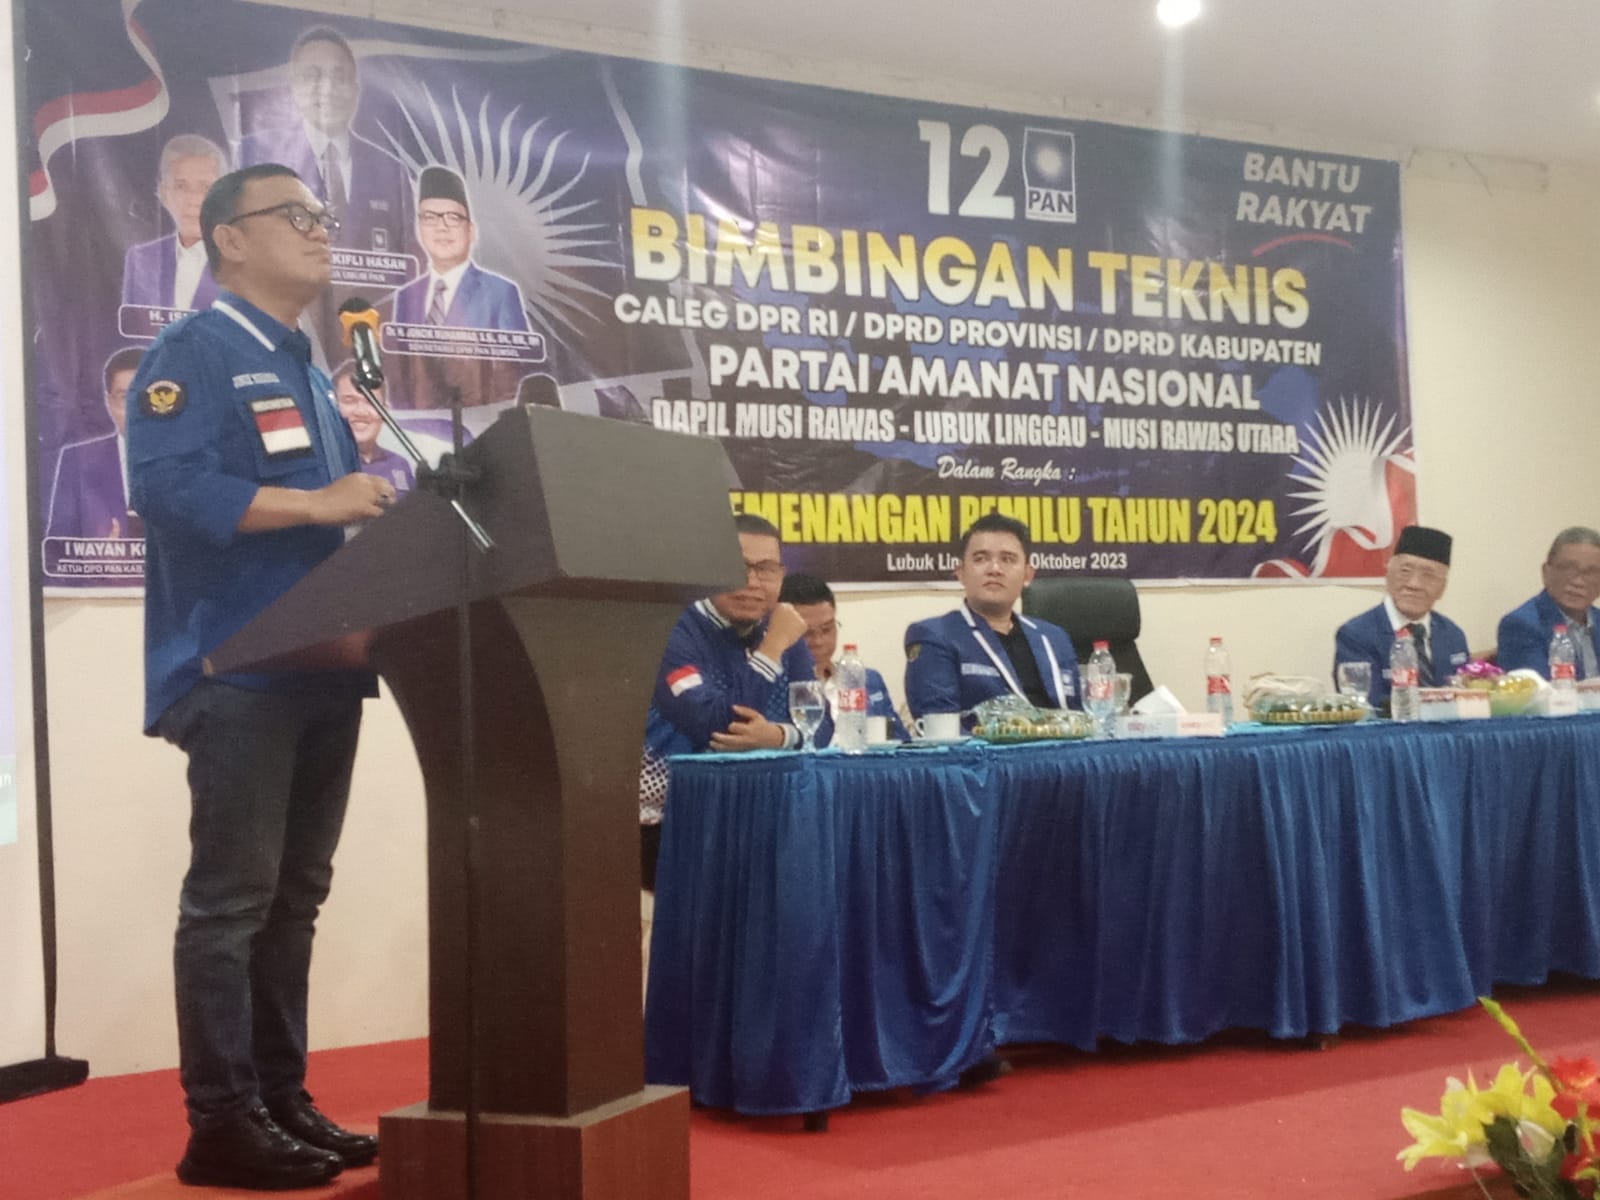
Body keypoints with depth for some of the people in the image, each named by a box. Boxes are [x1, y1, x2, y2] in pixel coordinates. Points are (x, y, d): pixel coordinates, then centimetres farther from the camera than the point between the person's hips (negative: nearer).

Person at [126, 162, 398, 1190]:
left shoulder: (310, 371, 22)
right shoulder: (194, 352, -4)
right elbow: (170, 487, -19)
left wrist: (376, 499, 3)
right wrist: (314, 503, -21)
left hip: (322, 666, 9)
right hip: (239, 672, -9)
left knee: (295, 895, 11)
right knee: (231, 898, -5)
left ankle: (284, 1099, 19)